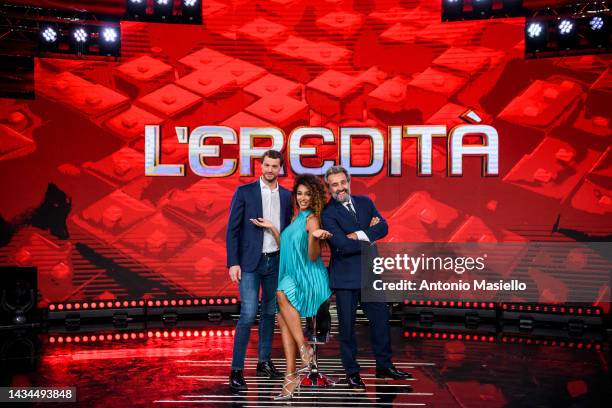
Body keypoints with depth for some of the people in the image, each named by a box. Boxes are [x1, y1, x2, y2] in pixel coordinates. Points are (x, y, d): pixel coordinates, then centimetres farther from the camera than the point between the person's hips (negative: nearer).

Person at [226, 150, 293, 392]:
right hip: (250, 262, -4)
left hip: (276, 262, 4)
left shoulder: (286, 196, 8)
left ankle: (264, 362, 25)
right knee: (248, 315, -10)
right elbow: (233, 229, -5)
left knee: (269, 313, 12)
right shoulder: (245, 192, -3)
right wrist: (233, 263, -11)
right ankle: (236, 370, -3)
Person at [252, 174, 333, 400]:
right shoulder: (297, 218, 16)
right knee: (283, 320, -6)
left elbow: (313, 257, -15)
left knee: (282, 294, -34)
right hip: (292, 277, 8)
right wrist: (271, 228, 15)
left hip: (308, 278, -8)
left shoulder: (312, 220, -8)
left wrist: (314, 236, -32)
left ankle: (305, 348, -23)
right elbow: (285, 246, 21)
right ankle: (291, 376, -5)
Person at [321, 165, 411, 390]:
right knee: (347, 326, 6)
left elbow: (383, 227, -5)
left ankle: (384, 366, 28)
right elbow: (343, 246, -20)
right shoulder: (327, 213, -10)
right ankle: (352, 372, 20)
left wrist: (360, 235, -18)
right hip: (346, 277, -5)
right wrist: (370, 234, -11)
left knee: (380, 319, 12)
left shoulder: (365, 202, 8)